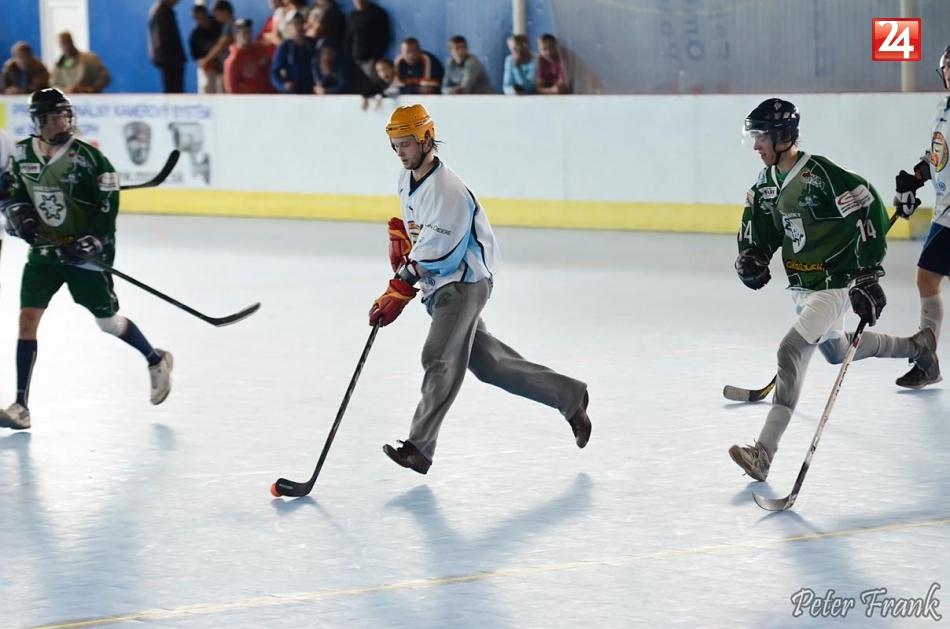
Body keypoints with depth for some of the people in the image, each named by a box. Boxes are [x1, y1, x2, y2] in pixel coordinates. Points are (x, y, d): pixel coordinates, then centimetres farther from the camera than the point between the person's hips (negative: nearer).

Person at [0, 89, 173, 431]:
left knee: (107, 320, 6)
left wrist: (91, 241, -21)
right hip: (44, 248, 4)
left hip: (86, 251, -4)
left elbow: (108, 204, -12)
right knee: (27, 318, -7)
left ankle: (157, 361, 34)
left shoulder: (88, 157, -14)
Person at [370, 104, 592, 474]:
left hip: (464, 284, -10)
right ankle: (568, 396, 22)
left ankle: (419, 447, -20)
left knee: (439, 359, -17)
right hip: (440, 287, 10)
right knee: (488, 362, 11)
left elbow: (432, 253, -27)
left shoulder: (446, 191, -23)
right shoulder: (408, 180, 7)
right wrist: (399, 238, 11)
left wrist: (398, 293, -26)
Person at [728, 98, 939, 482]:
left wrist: (867, 276, -25)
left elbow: (870, 211, -24)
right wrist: (752, 256, -5)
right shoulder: (767, 183, 1)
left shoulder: (822, 176, -24)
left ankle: (764, 452, -29)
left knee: (792, 351, -24)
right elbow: (758, 223, 17)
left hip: (835, 284, -10)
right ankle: (918, 345, 53)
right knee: (838, 352, 28)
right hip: (802, 284, 10)